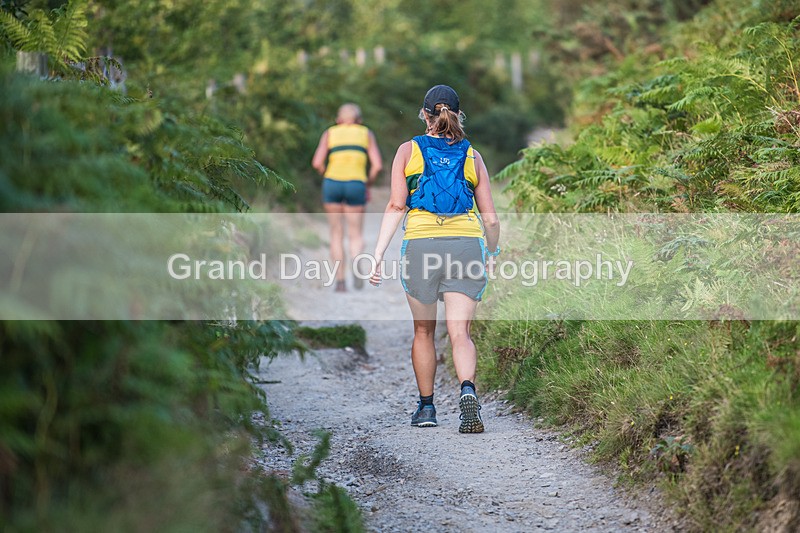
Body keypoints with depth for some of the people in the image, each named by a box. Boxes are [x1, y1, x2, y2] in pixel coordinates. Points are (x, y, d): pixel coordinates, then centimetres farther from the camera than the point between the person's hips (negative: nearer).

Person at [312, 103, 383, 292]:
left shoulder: (330, 133, 12)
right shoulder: (367, 133, 13)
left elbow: (317, 163, 0)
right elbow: (377, 165, 1)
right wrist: (368, 184, 16)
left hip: (331, 184, 0)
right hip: (356, 186, 0)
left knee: (336, 234, 12)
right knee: (356, 235, 7)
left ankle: (340, 280, 5)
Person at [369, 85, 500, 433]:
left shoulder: (408, 150, 8)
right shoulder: (472, 156, 13)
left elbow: (396, 206, -3)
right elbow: (491, 219, 12)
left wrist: (378, 254, -4)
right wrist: (492, 253, 29)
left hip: (421, 246, 0)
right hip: (467, 245, 1)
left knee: (423, 331, 17)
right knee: (460, 333, -4)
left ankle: (426, 407, 23)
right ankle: (467, 389, -31)